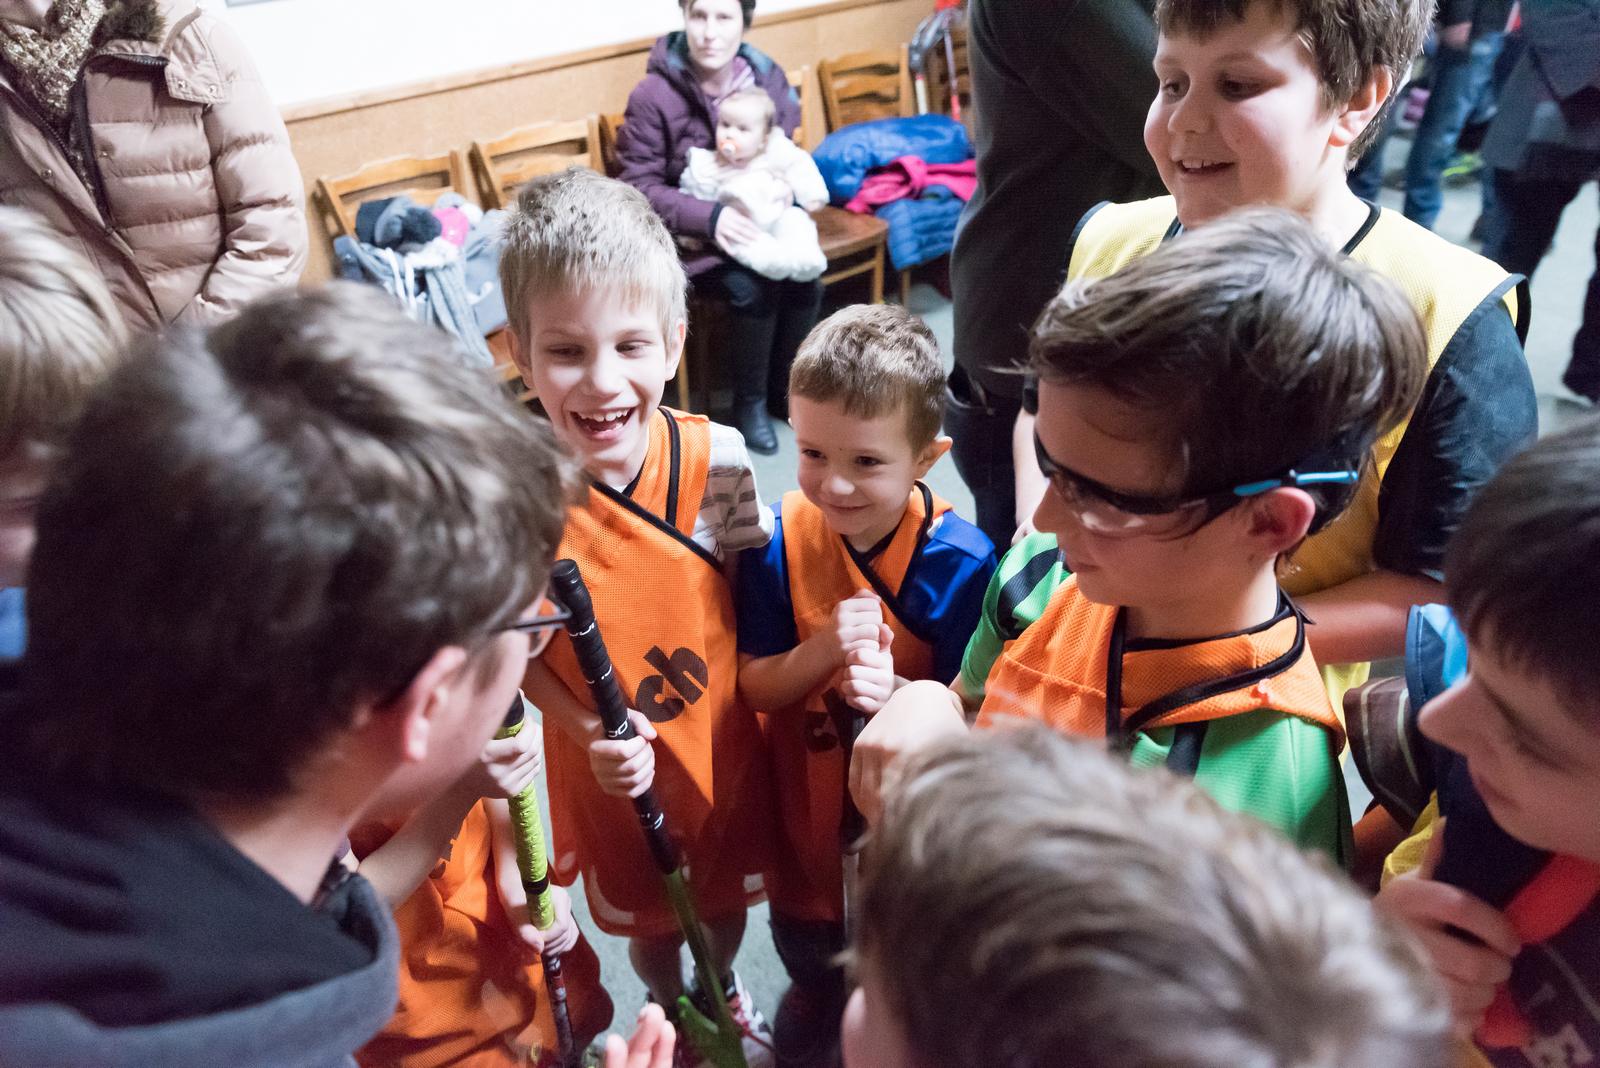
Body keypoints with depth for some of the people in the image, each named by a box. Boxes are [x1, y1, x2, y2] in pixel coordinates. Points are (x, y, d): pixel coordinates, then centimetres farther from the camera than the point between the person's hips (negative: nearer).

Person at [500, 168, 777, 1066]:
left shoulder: (717, 459, -21)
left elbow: (750, 597, -5)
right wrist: (589, 733, -26)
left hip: (723, 738, 2)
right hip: (615, 766, -1)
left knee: (730, 891, 27)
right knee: (648, 917, 25)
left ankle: (725, 992, 61)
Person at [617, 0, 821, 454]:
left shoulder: (767, 77, -3)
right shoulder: (652, 96, -16)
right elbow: (640, 187, -16)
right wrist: (709, 217, -28)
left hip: (759, 223, 4)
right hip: (689, 234, -4)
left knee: (805, 277, -21)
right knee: (752, 289, -28)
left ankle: (783, 386, 4)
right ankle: (749, 401, -4)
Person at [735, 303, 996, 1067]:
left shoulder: (961, 560, -25)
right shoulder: (779, 539, -19)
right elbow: (755, 687, -13)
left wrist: (897, 692, -37)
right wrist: (825, 649, -31)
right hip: (809, 805, 2)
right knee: (808, 954, 30)